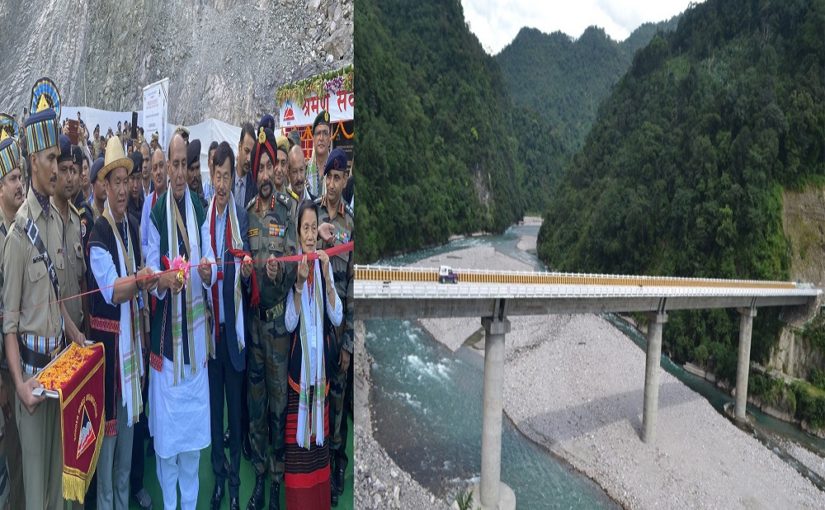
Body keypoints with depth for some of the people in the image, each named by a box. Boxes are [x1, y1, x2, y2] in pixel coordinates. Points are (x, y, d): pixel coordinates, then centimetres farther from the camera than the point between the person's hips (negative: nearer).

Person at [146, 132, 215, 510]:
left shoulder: (200, 211, 4)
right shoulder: (156, 213, -5)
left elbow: (210, 269, 5)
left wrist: (208, 274, -17)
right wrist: (163, 281, -26)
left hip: (195, 327, 3)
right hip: (166, 329, -3)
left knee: (194, 418, 13)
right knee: (167, 423, 7)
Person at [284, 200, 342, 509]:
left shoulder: (325, 263, 3)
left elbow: (338, 318, -4)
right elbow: (288, 323, -13)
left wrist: (327, 278, -15)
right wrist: (299, 283, -22)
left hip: (321, 362, 3)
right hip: (298, 362, -3)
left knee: (320, 434, 13)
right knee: (298, 438, 2)